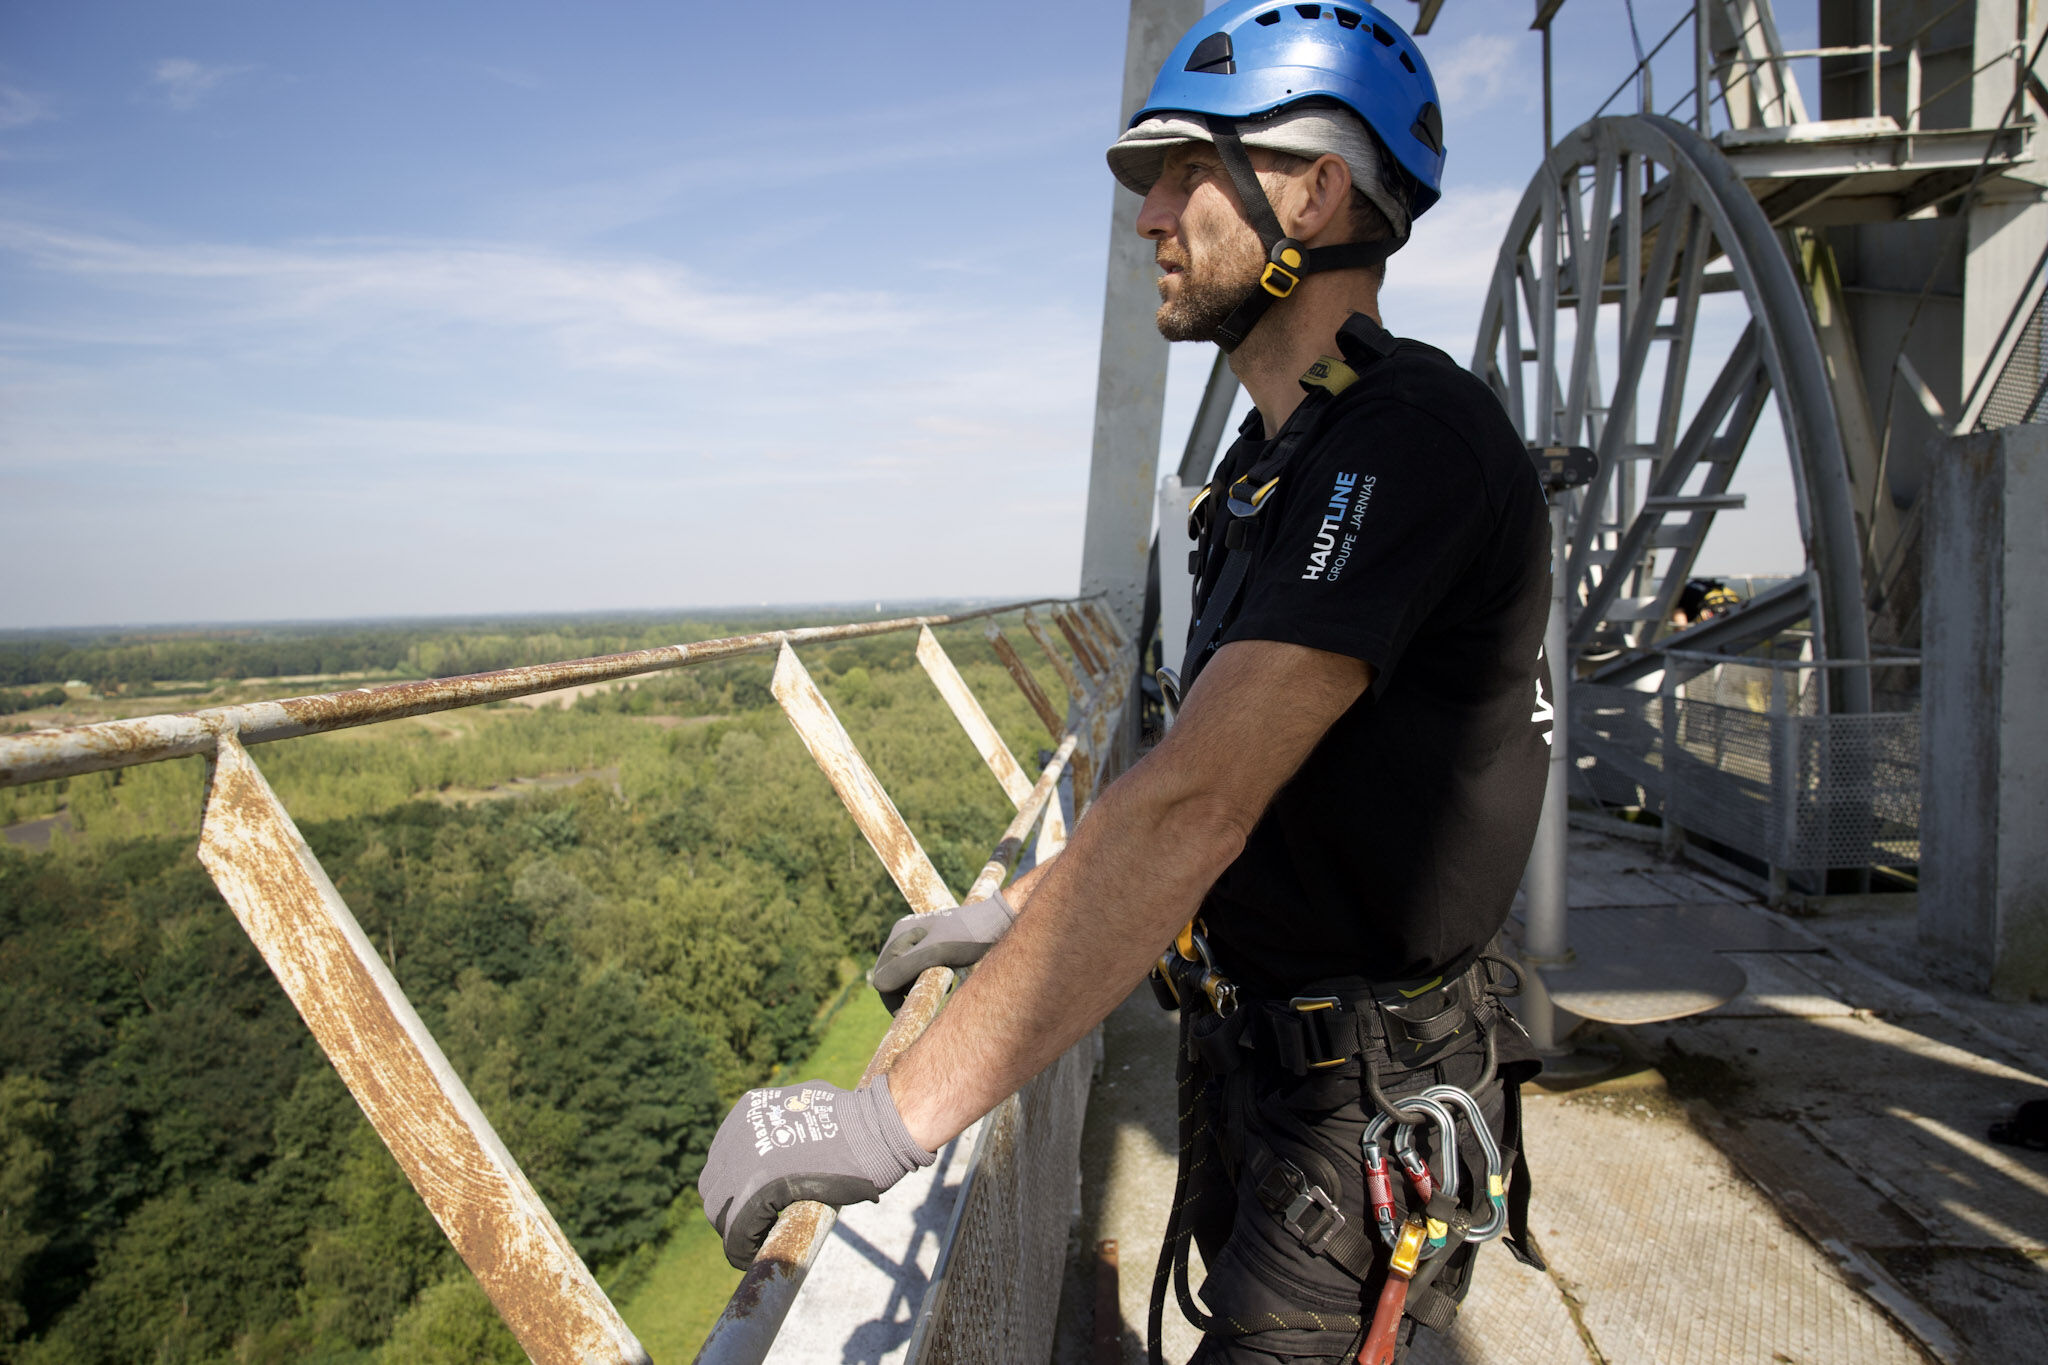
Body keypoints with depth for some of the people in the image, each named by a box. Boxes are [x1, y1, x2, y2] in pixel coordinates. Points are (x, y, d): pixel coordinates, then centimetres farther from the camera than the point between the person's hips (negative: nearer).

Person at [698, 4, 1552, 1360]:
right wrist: (1021, 911, 13)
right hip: (1253, 1047, 10)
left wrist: (901, 1113, -33)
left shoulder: (1409, 436, -25)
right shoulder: (1280, 458, 10)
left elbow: (1194, 806, -34)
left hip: (1366, 1117, -9)